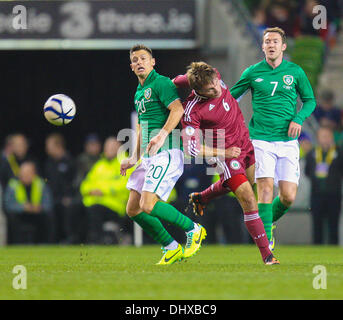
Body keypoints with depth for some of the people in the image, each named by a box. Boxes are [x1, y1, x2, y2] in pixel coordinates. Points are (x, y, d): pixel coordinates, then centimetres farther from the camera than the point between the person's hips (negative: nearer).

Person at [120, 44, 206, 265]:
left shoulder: (160, 83, -7)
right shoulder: (139, 93, 22)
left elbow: (178, 109, -22)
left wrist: (162, 135, -34)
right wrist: (134, 158, 25)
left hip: (166, 153, -10)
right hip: (149, 156, 10)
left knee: (148, 205, -20)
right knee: (133, 209, 3)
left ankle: (193, 230, -1)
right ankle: (172, 249, 13)